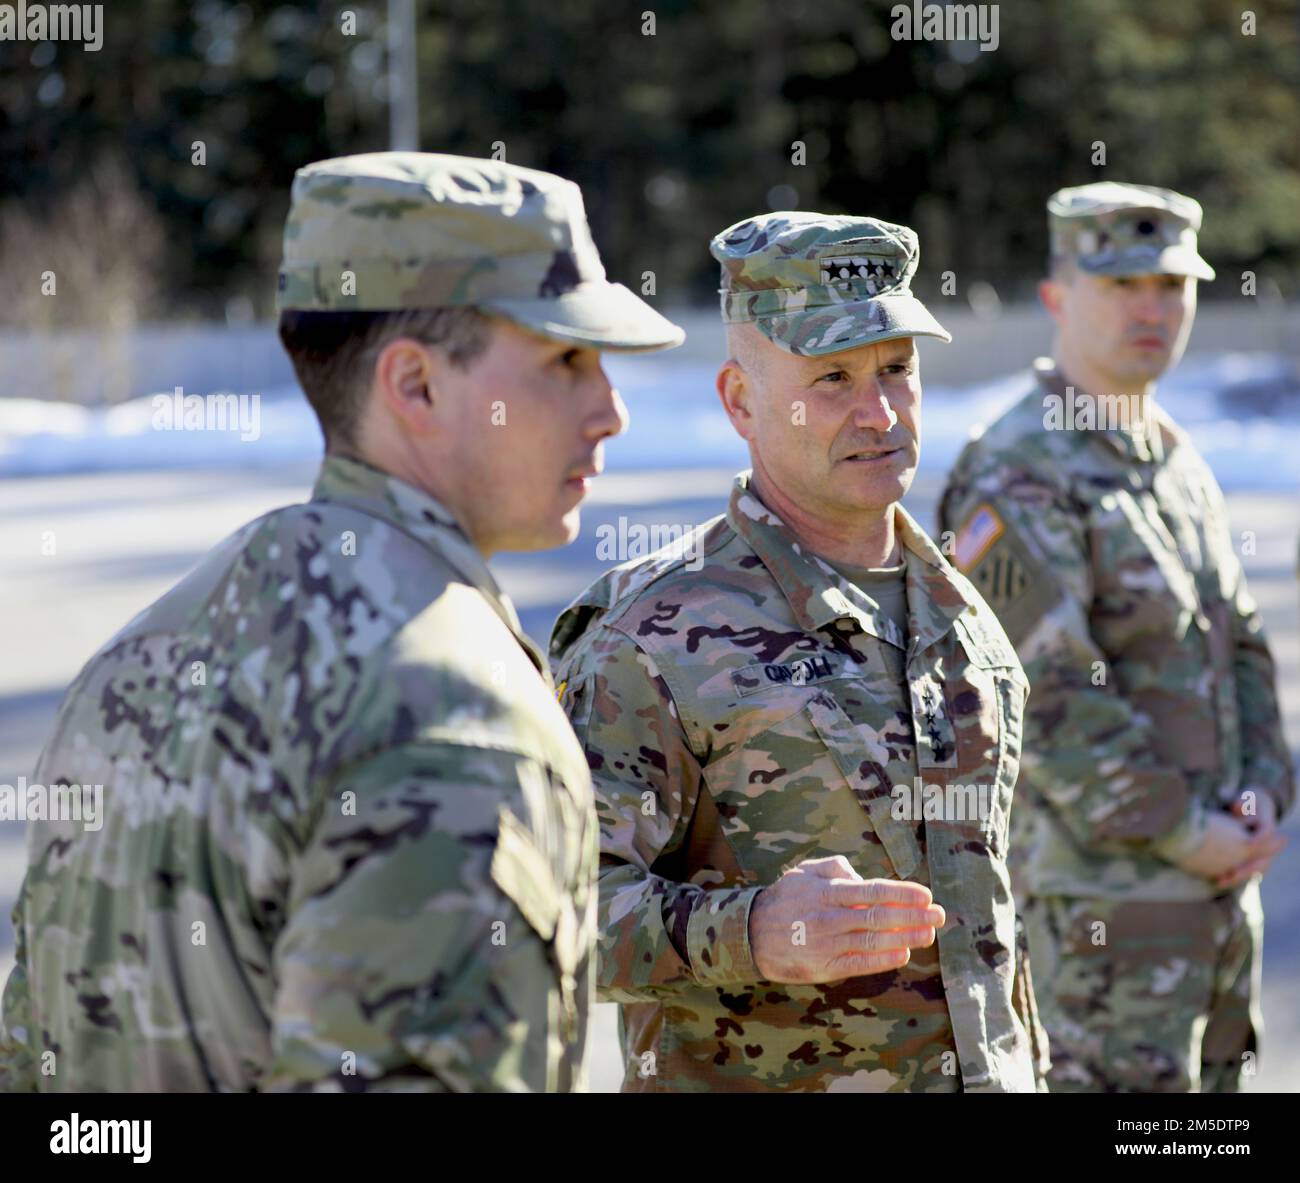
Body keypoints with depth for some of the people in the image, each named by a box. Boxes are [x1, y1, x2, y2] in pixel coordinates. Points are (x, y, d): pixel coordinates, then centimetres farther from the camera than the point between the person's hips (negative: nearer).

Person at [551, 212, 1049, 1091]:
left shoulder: (961, 616, 8)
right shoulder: (655, 637, -13)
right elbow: (571, 910, -19)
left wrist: (1026, 1068, 16)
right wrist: (753, 935, -33)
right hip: (750, 1081, -5)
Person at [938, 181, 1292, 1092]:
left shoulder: (1182, 465, 14)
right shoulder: (1019, 480, -14)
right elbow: (1050, 694, -20)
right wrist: (1181, 833, -17)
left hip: (1218, 881, 9)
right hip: (1096, 894, -9)